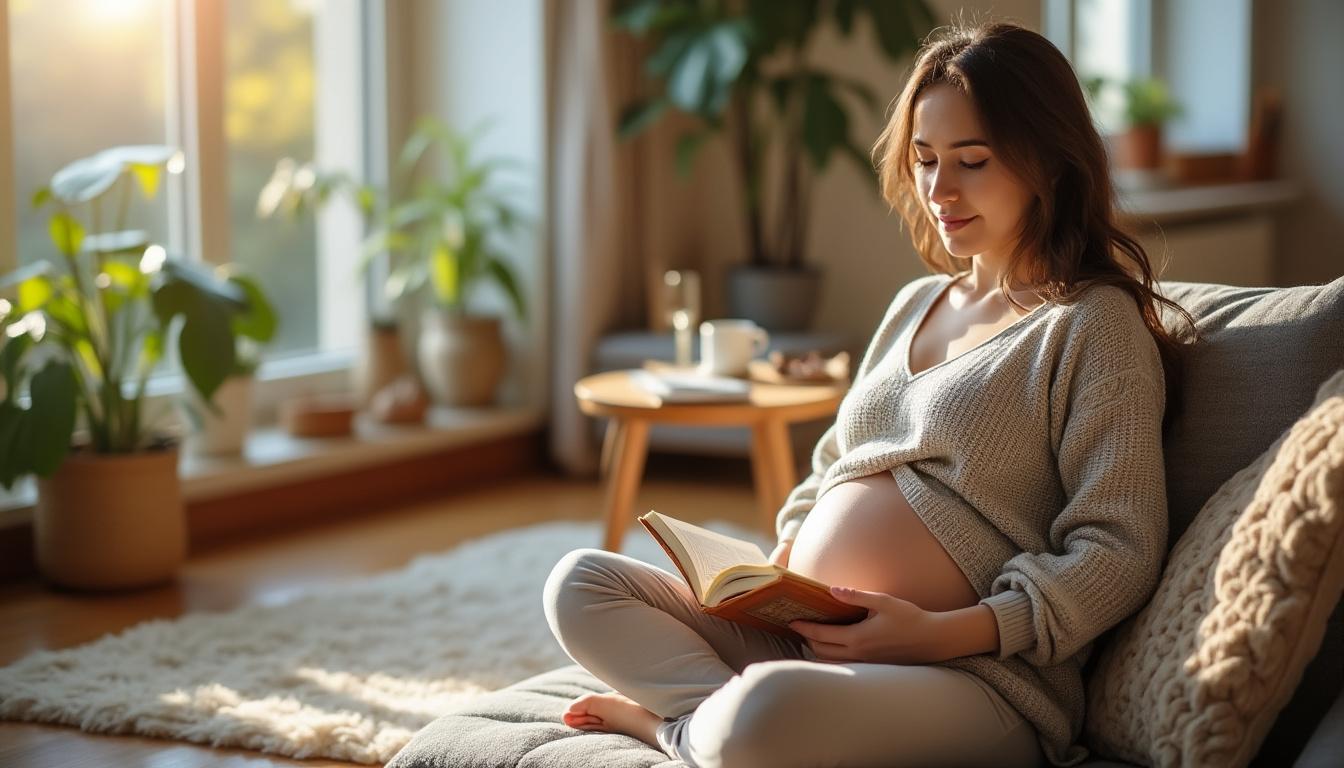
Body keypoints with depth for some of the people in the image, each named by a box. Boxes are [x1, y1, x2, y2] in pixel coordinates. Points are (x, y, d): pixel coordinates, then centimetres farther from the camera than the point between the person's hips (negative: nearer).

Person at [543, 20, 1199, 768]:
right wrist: (775, 572, 4)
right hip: (797, 639, 8)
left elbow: (1119, 552, -11)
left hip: (974, 674, -8)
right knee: (579, 582, 0)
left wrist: (942, 632, -21)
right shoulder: (915, 304, 20)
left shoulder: (1093, 326, -5)